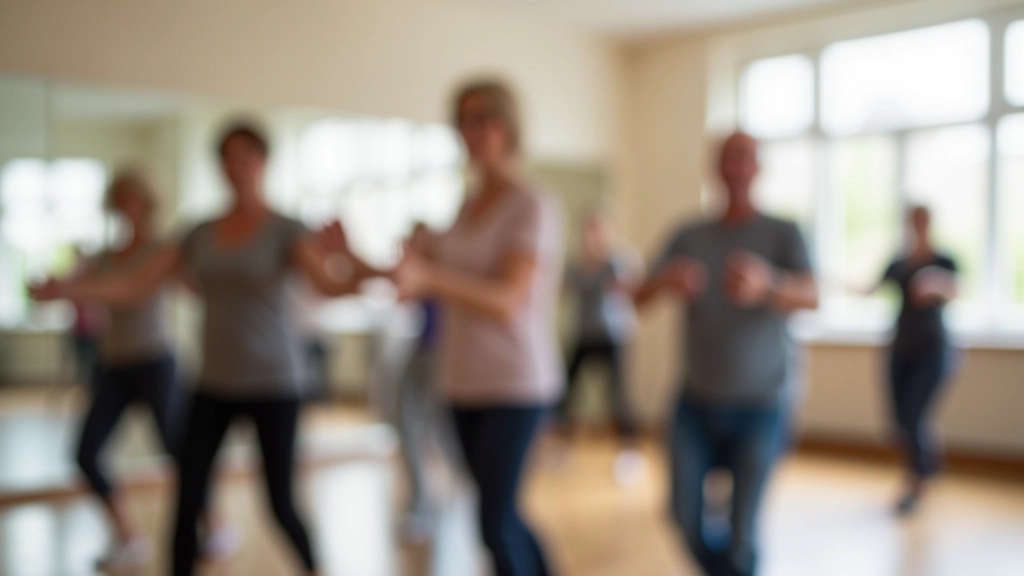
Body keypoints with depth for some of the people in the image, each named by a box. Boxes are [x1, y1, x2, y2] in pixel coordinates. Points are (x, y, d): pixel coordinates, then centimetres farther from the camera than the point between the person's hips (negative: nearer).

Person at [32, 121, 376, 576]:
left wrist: (361, 273, -48)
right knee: (187, 499, 0)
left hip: (273, 384, -4)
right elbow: (135, 286, 5)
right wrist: (69, 289, -6)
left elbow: (330, 285, -26)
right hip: (215, 384, 4)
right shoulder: (201, 234, 5)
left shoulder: (284, 230, -9)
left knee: (280, 502, -1)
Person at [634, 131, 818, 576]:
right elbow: (639, 298, -9)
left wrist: (765, 282, -46)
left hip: (761, 405, -2)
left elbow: (811, 297, -23)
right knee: (685, 515, 1)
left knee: (742, 531, -3)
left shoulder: (783, 234, -5)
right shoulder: (689, 238, 2)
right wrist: (665, 282, -34)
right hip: (697, 401, 2)